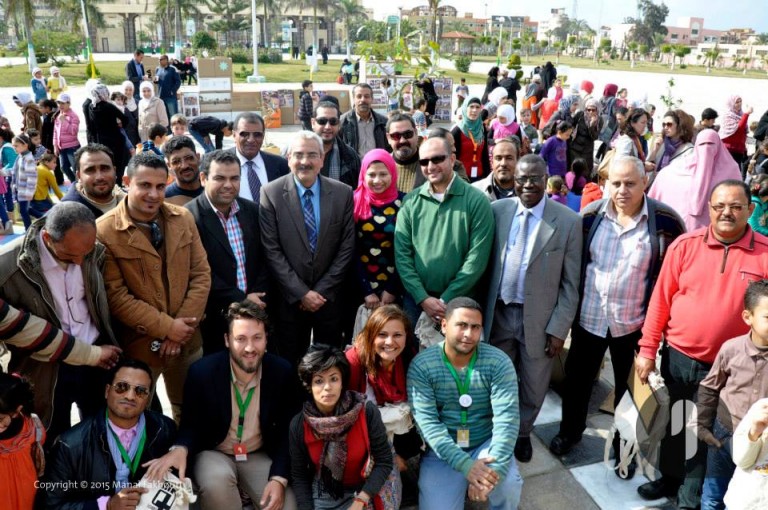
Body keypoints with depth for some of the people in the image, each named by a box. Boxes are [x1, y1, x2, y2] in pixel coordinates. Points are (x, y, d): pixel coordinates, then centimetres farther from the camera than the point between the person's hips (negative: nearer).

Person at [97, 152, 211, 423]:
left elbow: (201, 274, 0)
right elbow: (115, 295, -14)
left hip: (186, 339, 4)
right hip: (138, 344, -3)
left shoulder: (183, 219, 1)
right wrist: (166, 327, -16)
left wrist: (182, 327, -9)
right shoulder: (105, 231, -13)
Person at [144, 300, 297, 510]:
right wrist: (180, 449, -29)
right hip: (214, 454, -2)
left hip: (261, 456, 2)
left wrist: (279, 477, -17)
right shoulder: (202, 371, -17)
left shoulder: (282, 372, -13)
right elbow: (191, 424, -5)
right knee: (216, 480, -35)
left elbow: (286, 431, -5)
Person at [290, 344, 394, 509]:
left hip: (361, 492, -1)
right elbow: (299, 475, -2)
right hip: (319, 495, 2)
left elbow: (384, 461, -12)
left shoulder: (367, 411, -18)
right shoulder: (298, 424, -12)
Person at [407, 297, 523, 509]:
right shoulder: (421, 365, -13)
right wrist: (465, 465, -28)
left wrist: (495, 466, -31)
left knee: (508, 485, -27)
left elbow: (507, 418, -17)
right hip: (442, 451, 0)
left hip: (486, 444, 0)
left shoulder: (498, 362, -10)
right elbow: (426, 421, -18)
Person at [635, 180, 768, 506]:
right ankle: (670, 477, 45)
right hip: (677, 356, 2)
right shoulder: (685, 245, -6)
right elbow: (661, 299, -3)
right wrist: (647, 350, -3)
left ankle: (692, 497, 36)